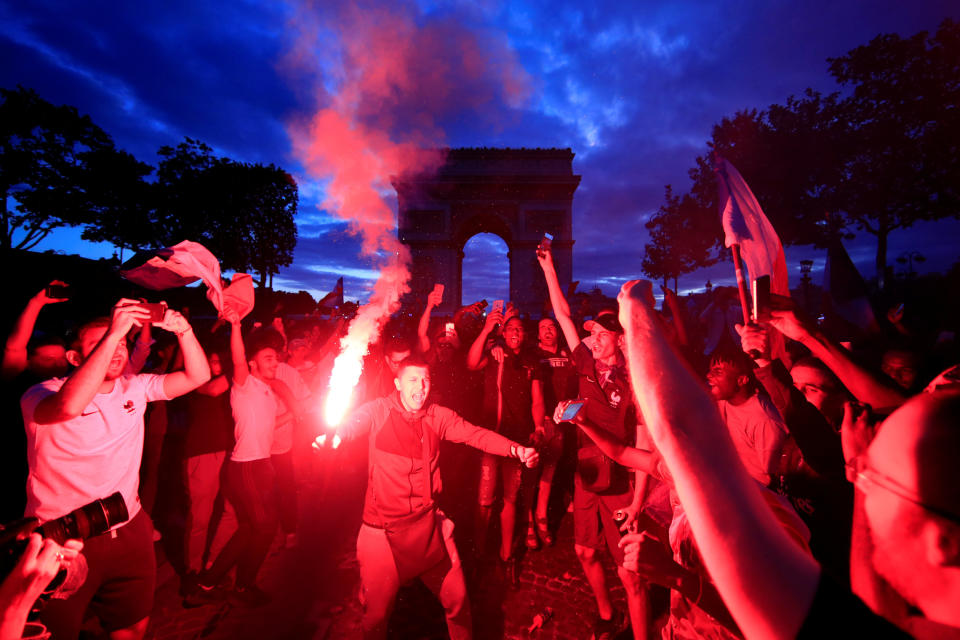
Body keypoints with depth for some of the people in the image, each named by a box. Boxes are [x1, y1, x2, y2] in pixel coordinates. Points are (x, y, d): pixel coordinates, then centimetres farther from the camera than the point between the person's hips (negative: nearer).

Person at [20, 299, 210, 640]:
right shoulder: (42, 394, -12)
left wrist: (182, 329, -23)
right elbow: (68, 406, -36)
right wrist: (113, 333, -38)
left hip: (128, 532, 5)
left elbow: (197, 376, -8)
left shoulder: (135, 387, 1)